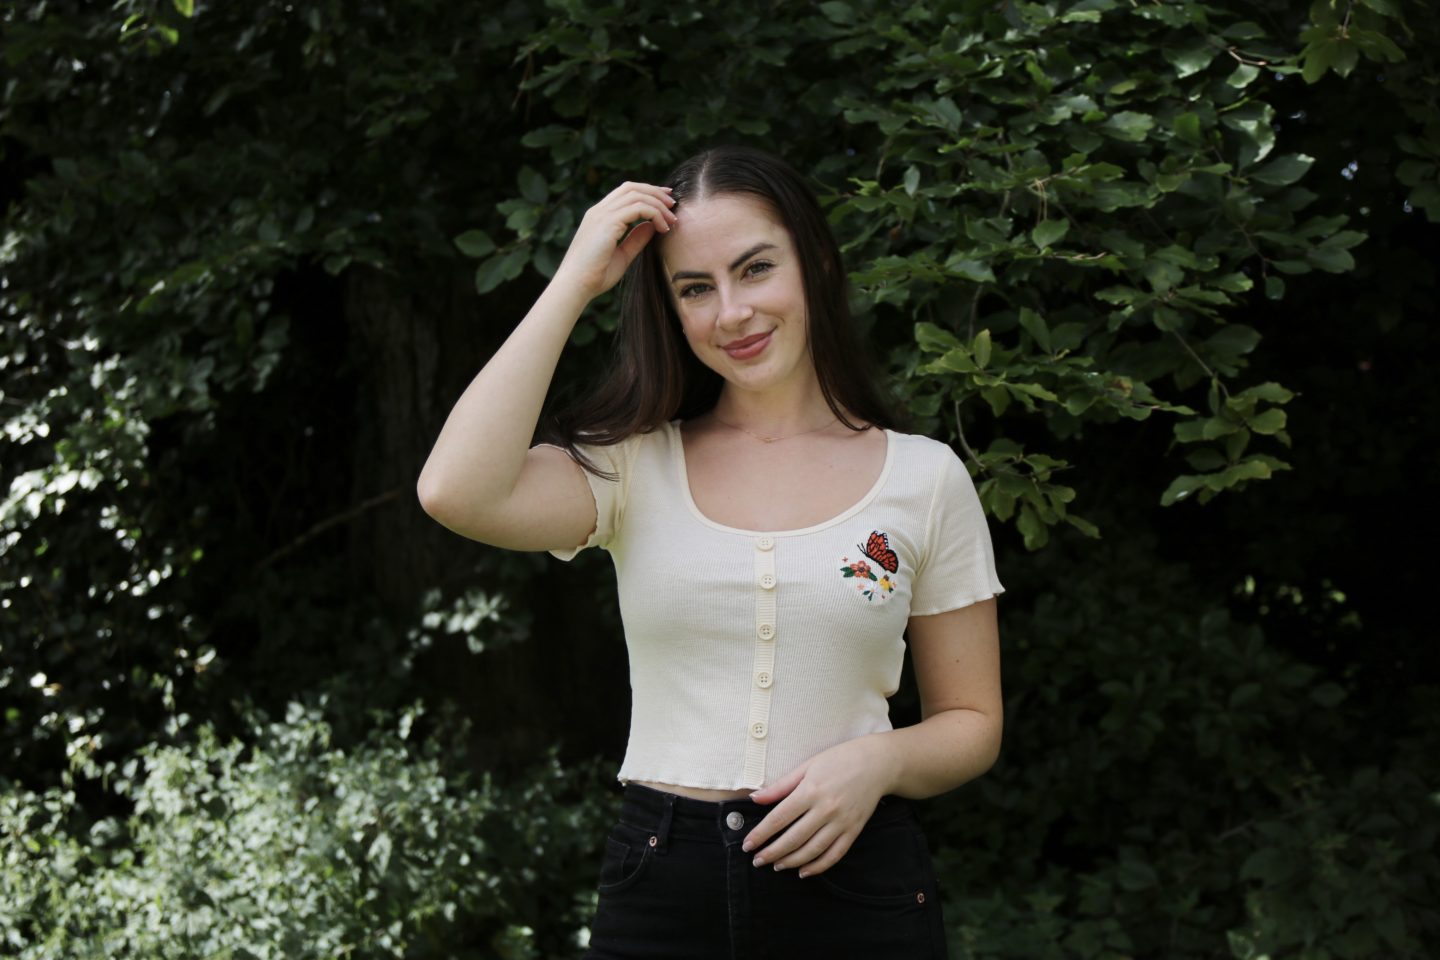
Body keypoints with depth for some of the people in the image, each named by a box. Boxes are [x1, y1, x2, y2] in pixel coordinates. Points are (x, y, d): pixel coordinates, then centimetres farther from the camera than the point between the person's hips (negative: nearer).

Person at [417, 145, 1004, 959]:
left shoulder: (926, 478, 2)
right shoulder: (636, 464, 1)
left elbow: (972, 722, 8)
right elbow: (458, 492, -18)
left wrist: (879, 759, -15)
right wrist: (574, 283, -10)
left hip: (852, 886, 0)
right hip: (660, 890, 0)